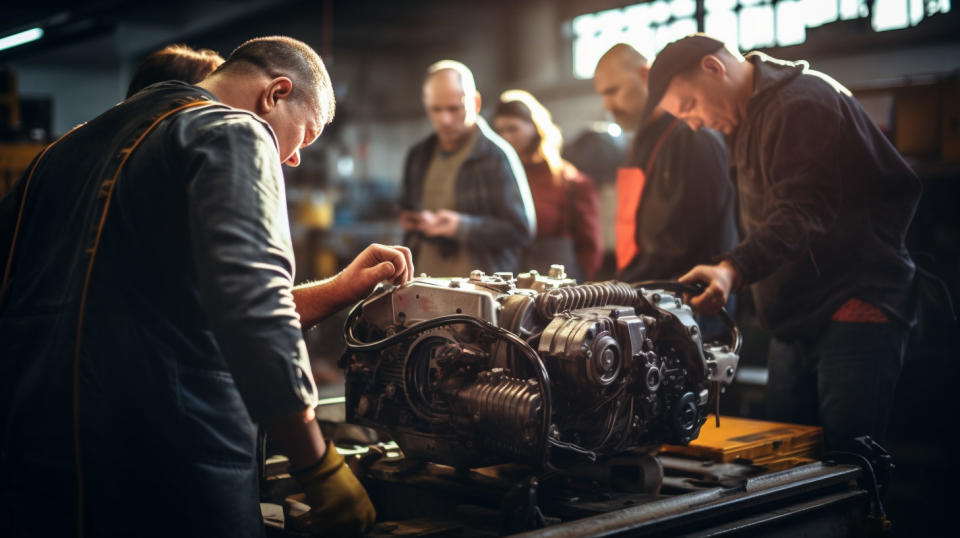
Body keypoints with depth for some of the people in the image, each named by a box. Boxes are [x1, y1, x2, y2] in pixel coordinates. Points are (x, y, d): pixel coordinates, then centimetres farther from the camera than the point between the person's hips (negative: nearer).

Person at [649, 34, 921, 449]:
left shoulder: (803, 102, -15)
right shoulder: (749, 120, 18)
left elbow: (801, 213, -28)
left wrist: (733, 269, -40)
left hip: (854, 311, -10)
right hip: (795, 321, 10)